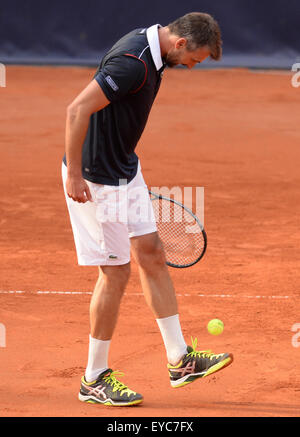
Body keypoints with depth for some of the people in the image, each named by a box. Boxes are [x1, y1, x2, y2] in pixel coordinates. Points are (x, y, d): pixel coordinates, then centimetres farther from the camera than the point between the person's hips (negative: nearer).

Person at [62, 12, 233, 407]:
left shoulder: (151, 51, 5)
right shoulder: (132, 63, -27)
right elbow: (78, 110, -29)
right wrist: (74, 175, -25)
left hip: (125, 170, 10)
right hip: (96, 179, -10)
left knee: (152, 256, 11)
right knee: (116, 272, -3)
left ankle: (179, 360, 19)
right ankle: (94, 380, 10)